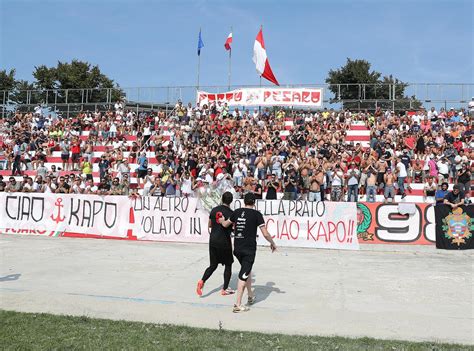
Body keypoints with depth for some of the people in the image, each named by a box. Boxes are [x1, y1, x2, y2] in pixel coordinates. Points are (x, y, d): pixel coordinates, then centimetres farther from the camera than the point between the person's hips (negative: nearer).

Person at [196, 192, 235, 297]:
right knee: (228, 265, 11)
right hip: (224, 241, -5)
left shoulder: (214, 210, 5)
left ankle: (202, 281, -8)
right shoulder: (230, 213, -11)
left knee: (213, 265, 14)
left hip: (213, 240, 5)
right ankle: (225, 289, 14)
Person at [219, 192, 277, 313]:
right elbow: (265, 234, -10)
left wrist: (222, 220, 45)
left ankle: (250, 296, 36)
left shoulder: (237, 212, 5)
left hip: (237, 248, 5)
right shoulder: (256, 214, -8)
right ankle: (238, 305, -4)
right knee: (243, 276, -4)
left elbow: (225, 224, 22)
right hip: (249, 249, -5)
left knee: (247, 271, 25)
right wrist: (272, 243, 7)